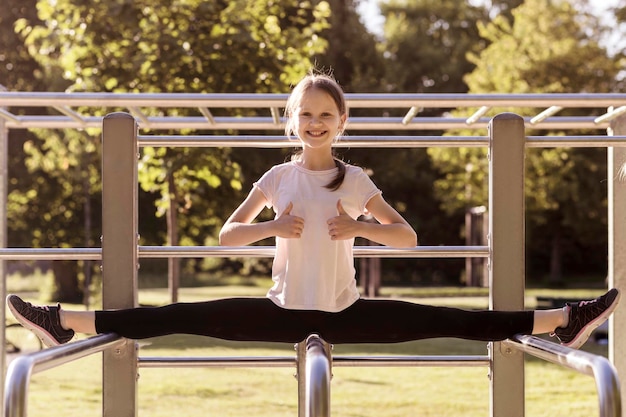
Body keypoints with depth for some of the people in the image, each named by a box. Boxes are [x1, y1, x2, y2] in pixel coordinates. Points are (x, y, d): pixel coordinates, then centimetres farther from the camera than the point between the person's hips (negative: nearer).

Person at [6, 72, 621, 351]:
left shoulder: (355, 180, 0)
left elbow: (407, 237, 0)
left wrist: (360, 227, -17)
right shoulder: (278, 176, 2)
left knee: (443, 320, -14)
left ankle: (559, 320, -16)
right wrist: (272, 226, -14)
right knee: (186, 316, -13)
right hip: (284, 309, 1)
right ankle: (69, 322, -14)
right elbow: (226, 233, 4)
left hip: (343, 312, -1)